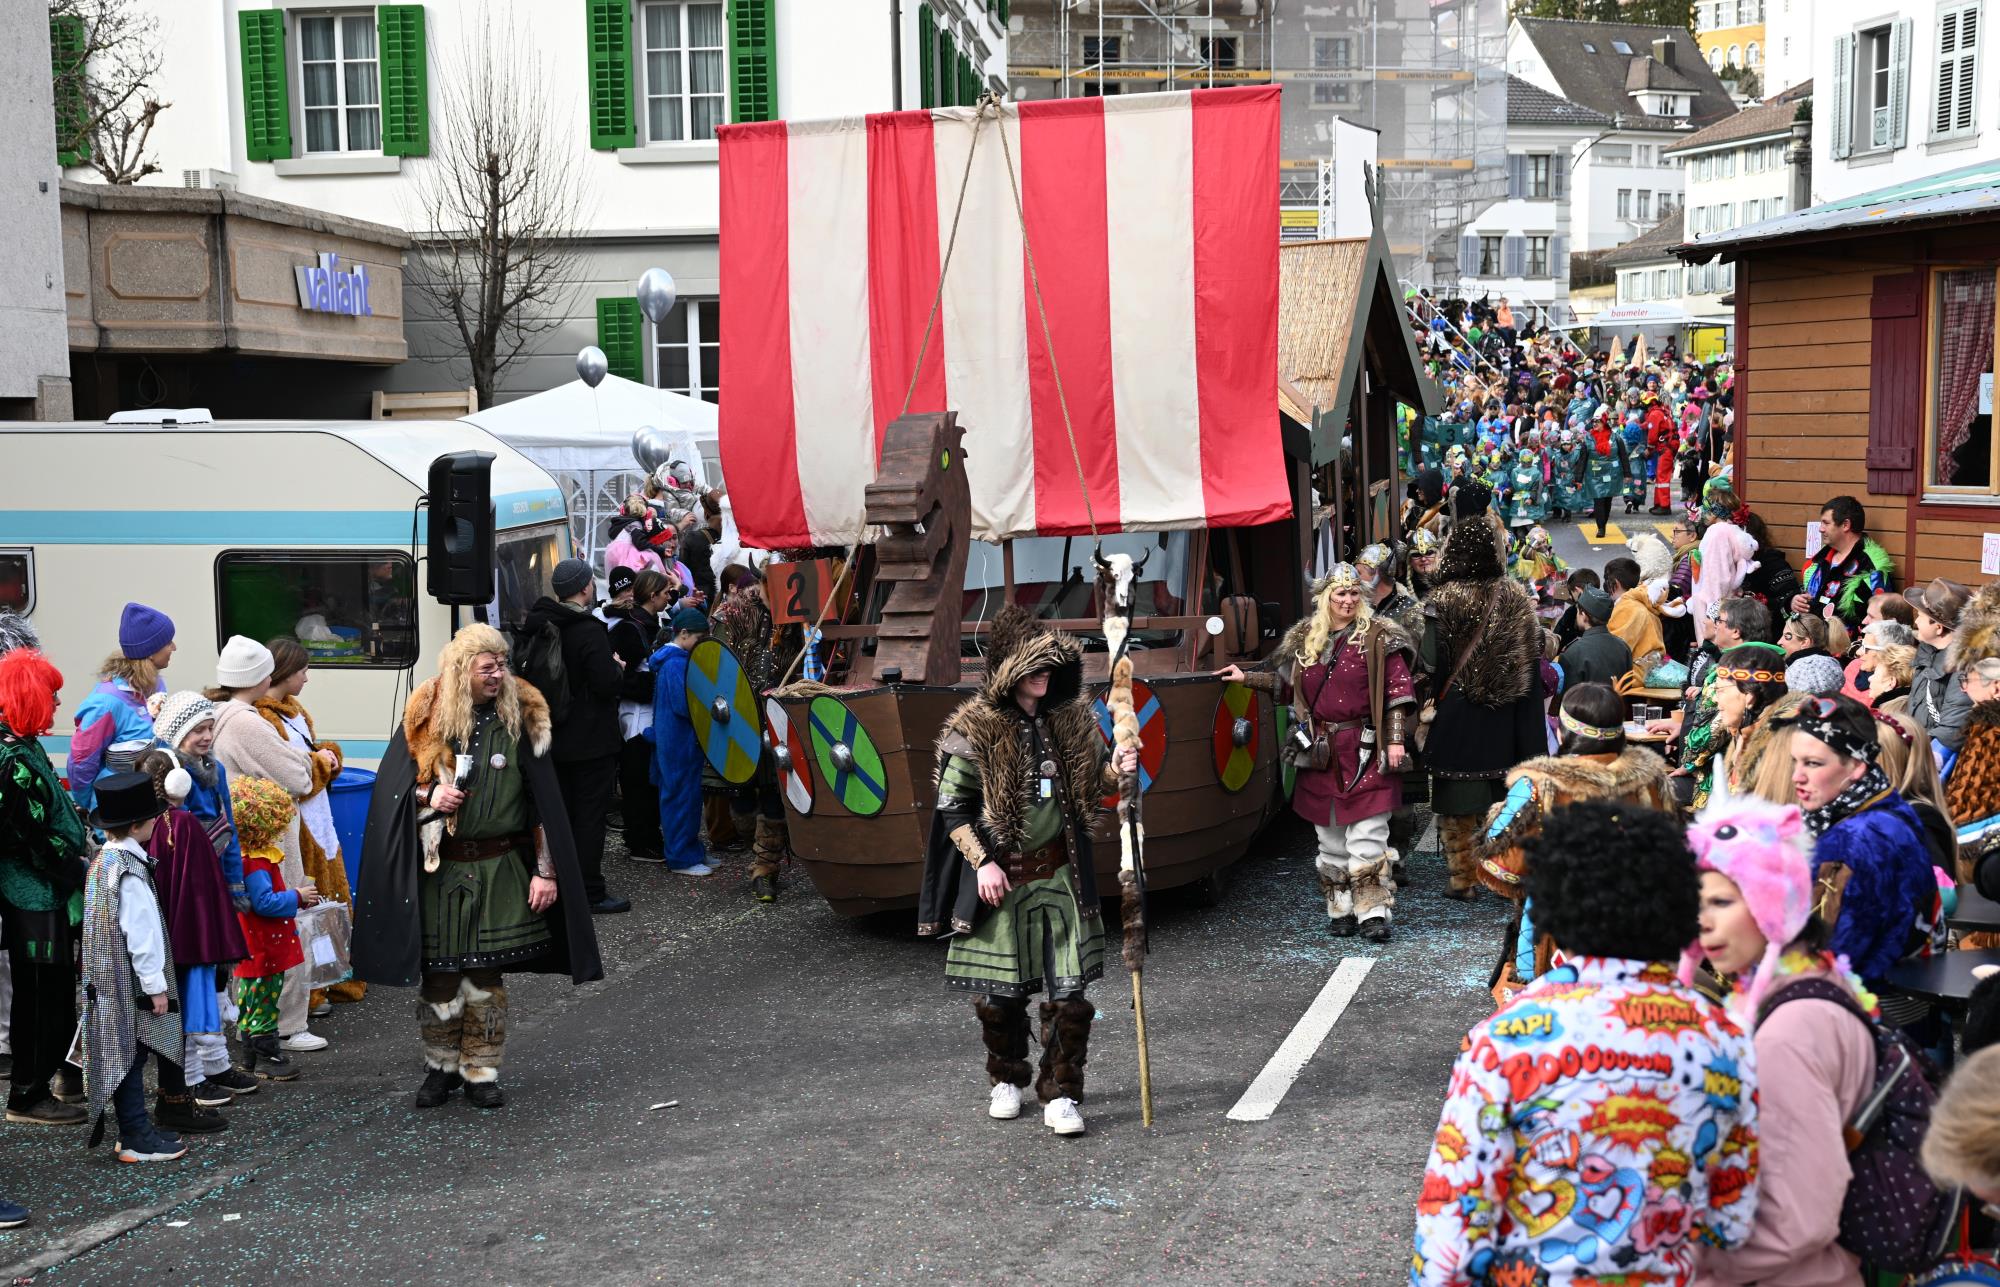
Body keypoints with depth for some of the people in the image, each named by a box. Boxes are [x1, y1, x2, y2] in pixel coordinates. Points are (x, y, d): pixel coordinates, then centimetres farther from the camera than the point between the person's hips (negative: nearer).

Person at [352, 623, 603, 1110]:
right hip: (437, 871, 0)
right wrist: (429, 796, -15)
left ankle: (480, 1072, 16)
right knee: (437, 977, 6)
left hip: (498, 870, 0)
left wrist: (546, 871, -4)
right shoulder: (425, 719, -1)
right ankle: (441, 1067, 24)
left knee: (486, 978, 3)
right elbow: (391, 788, 6)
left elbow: (542, 802, 0)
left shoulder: (520, 718, 0)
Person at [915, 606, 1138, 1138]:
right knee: (999, 992, 8)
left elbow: (1093, 785, 14)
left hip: (1059, 873, 3)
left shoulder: (1071, 719, 3)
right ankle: (1006, 1080, 31)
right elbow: (951, 808, -5)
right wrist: (982, 862, -12)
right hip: (999, 877, -3)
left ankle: (1060, 1094, 11)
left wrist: (1117, 770, -9)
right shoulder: (974, 731, -9)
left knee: (1070, 989, -2)